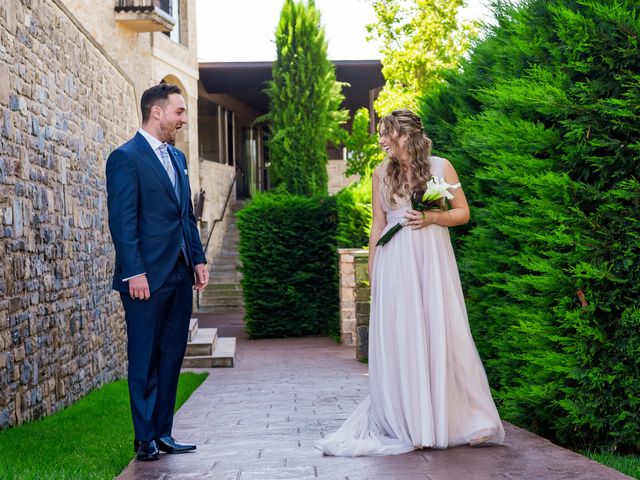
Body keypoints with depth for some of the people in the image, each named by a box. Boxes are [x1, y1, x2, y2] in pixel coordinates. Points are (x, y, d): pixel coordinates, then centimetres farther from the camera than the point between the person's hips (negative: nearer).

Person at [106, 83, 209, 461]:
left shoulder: (177, 157, 16)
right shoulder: (126, 157, -9)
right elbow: (122, 221, -14)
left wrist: (198, 259, 12)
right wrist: (134, 273, -19)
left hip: (180, 275, 8)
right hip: (148, 277, -8)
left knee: (172, 355, 10)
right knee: (145, 359, 2)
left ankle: (163, 432, 19)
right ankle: (145, 438, 11)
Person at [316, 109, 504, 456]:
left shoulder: (440, 166, 2)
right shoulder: (381, 173, 9)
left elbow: (462, 212, 6)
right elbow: (378, 224, 12)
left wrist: (431, 217, -11)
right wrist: (372, 270, 9)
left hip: (432, 261, -2)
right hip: (395, 264, 2)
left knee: (441, 333, -2)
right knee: (400, 338, 0)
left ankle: (456, 419, 9)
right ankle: (409, 424, 8)